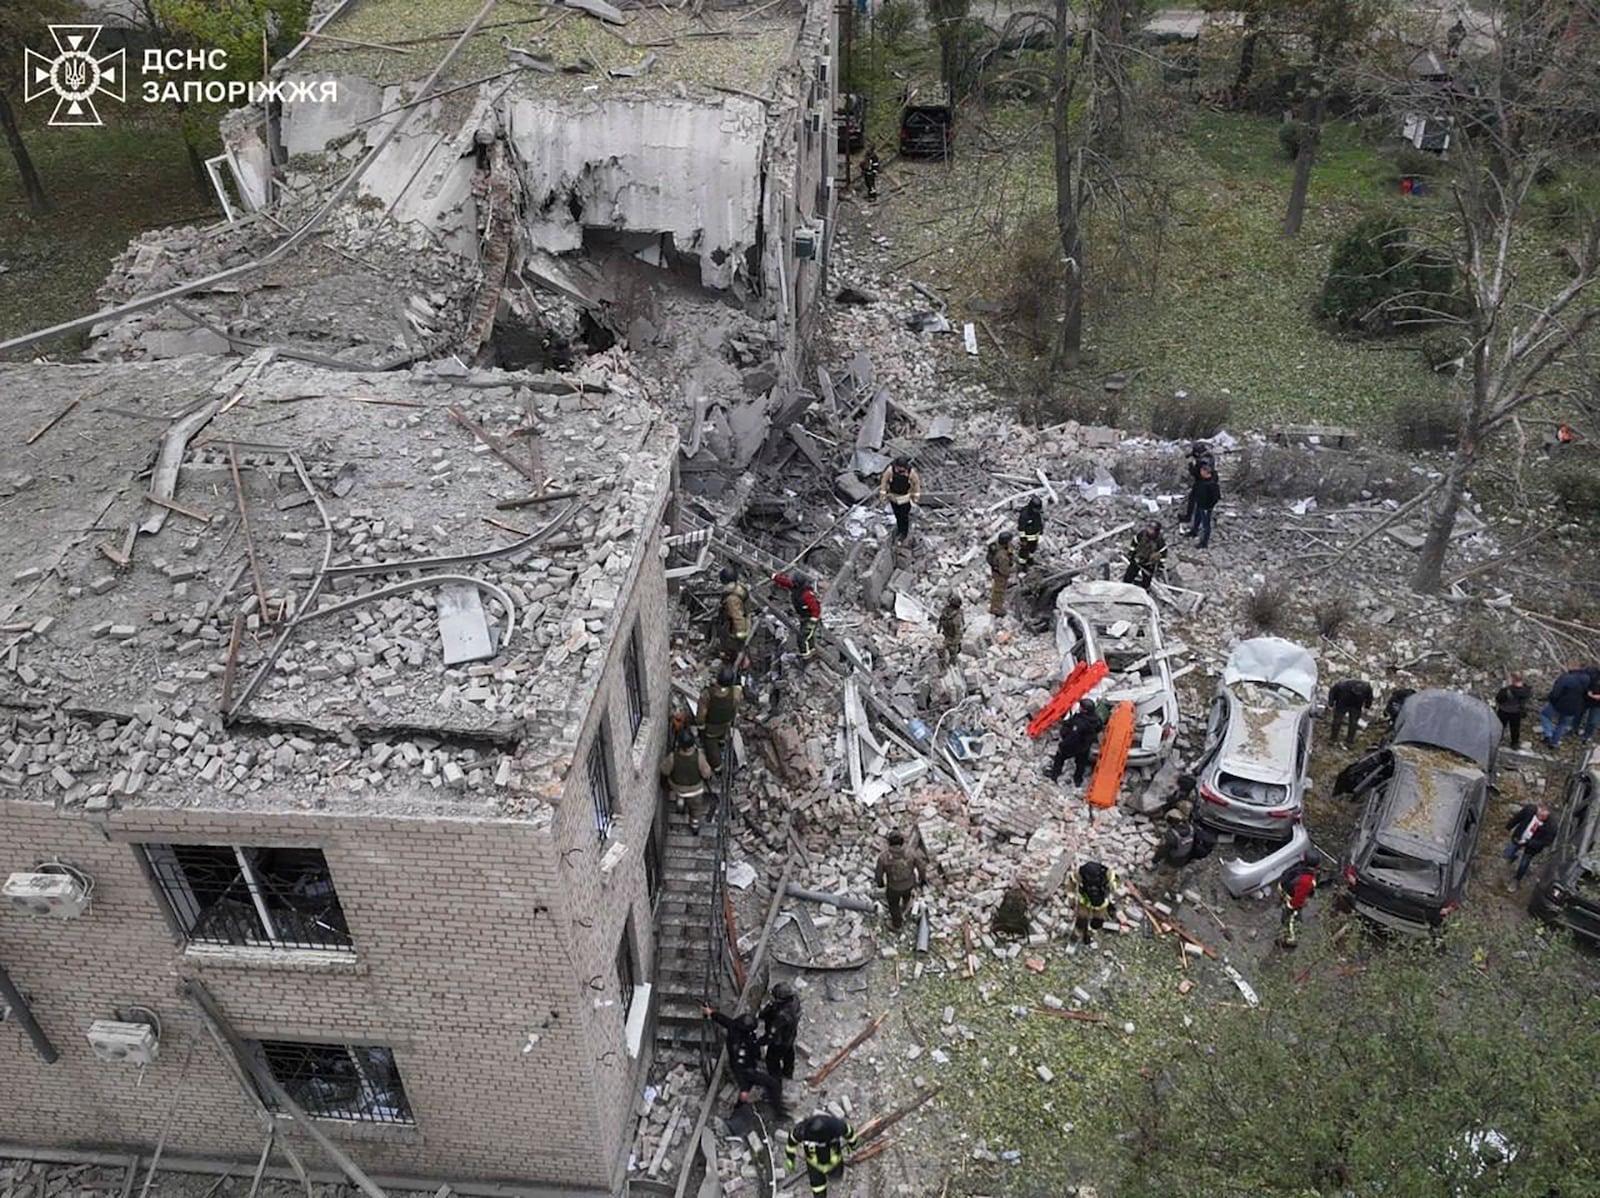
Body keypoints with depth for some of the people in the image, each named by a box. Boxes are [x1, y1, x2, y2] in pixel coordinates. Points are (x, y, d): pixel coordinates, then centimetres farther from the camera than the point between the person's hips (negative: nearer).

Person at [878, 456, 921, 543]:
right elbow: (884, 480, -12)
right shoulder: (890, 470, -29)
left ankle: (904, 533, 34)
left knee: (904, 515, 10)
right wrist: (882, 493, -4)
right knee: (897, 514, 20)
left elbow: (916, 483, -10)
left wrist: (916, 495, -1)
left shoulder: (911, 472, -29)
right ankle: (899, 528, 48)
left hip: (905, 497, -1)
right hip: (893, 496, 1)